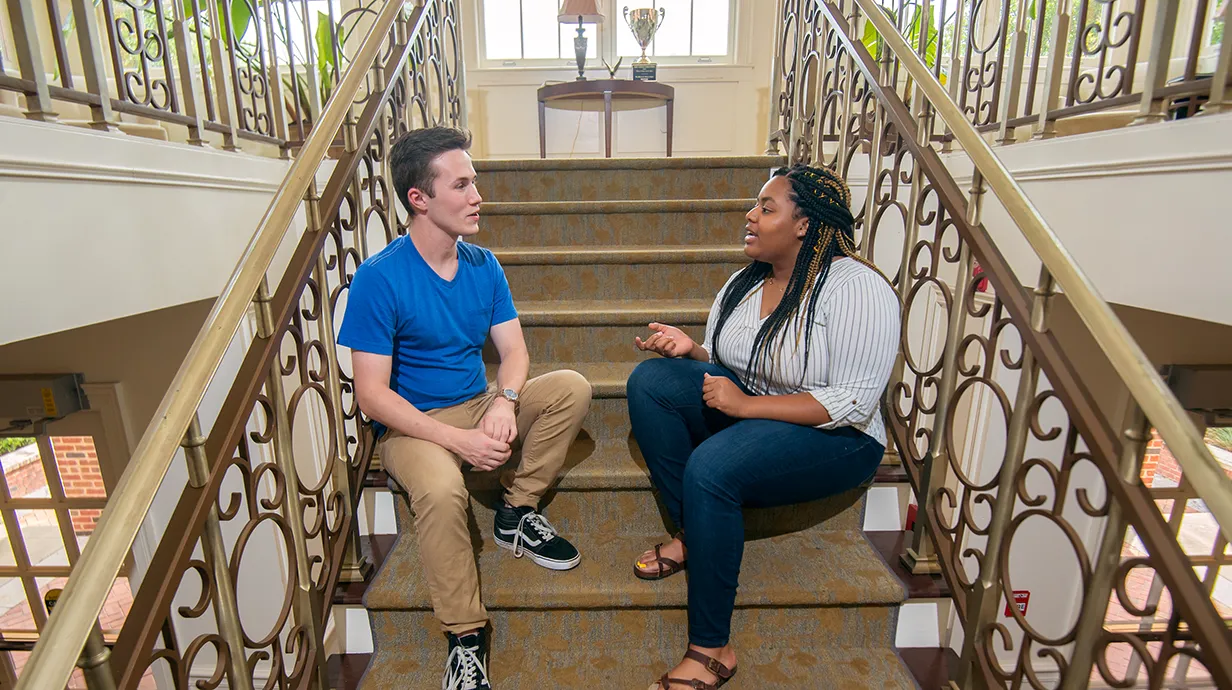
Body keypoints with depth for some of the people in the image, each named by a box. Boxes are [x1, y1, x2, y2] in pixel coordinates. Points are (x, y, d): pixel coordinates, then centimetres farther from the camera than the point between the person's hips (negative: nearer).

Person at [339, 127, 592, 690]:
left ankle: (517, 512, -4)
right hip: (412, 425, -5)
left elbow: (514, 351, 0)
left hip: (480, 408, 5)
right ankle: (465, 637, -13)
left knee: (572, 387, -15)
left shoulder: (483, 265, 1)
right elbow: (371, 394, -17)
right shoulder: (379, 277, -15)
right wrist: (458, 439, -26)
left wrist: (503, 403, -22)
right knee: (441, 489, -36)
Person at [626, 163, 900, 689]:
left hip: (834, 438, -7)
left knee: (710, 468, -33)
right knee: (650, 379, -13)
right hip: (745, 414, 7)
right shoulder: (746, 281, 7)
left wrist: (746, 404, -25)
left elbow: (852, 403, -22)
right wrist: (689, 349, -9)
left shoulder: (856, 287, -15)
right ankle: (689, 532, -8)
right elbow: (720, 367, 14)